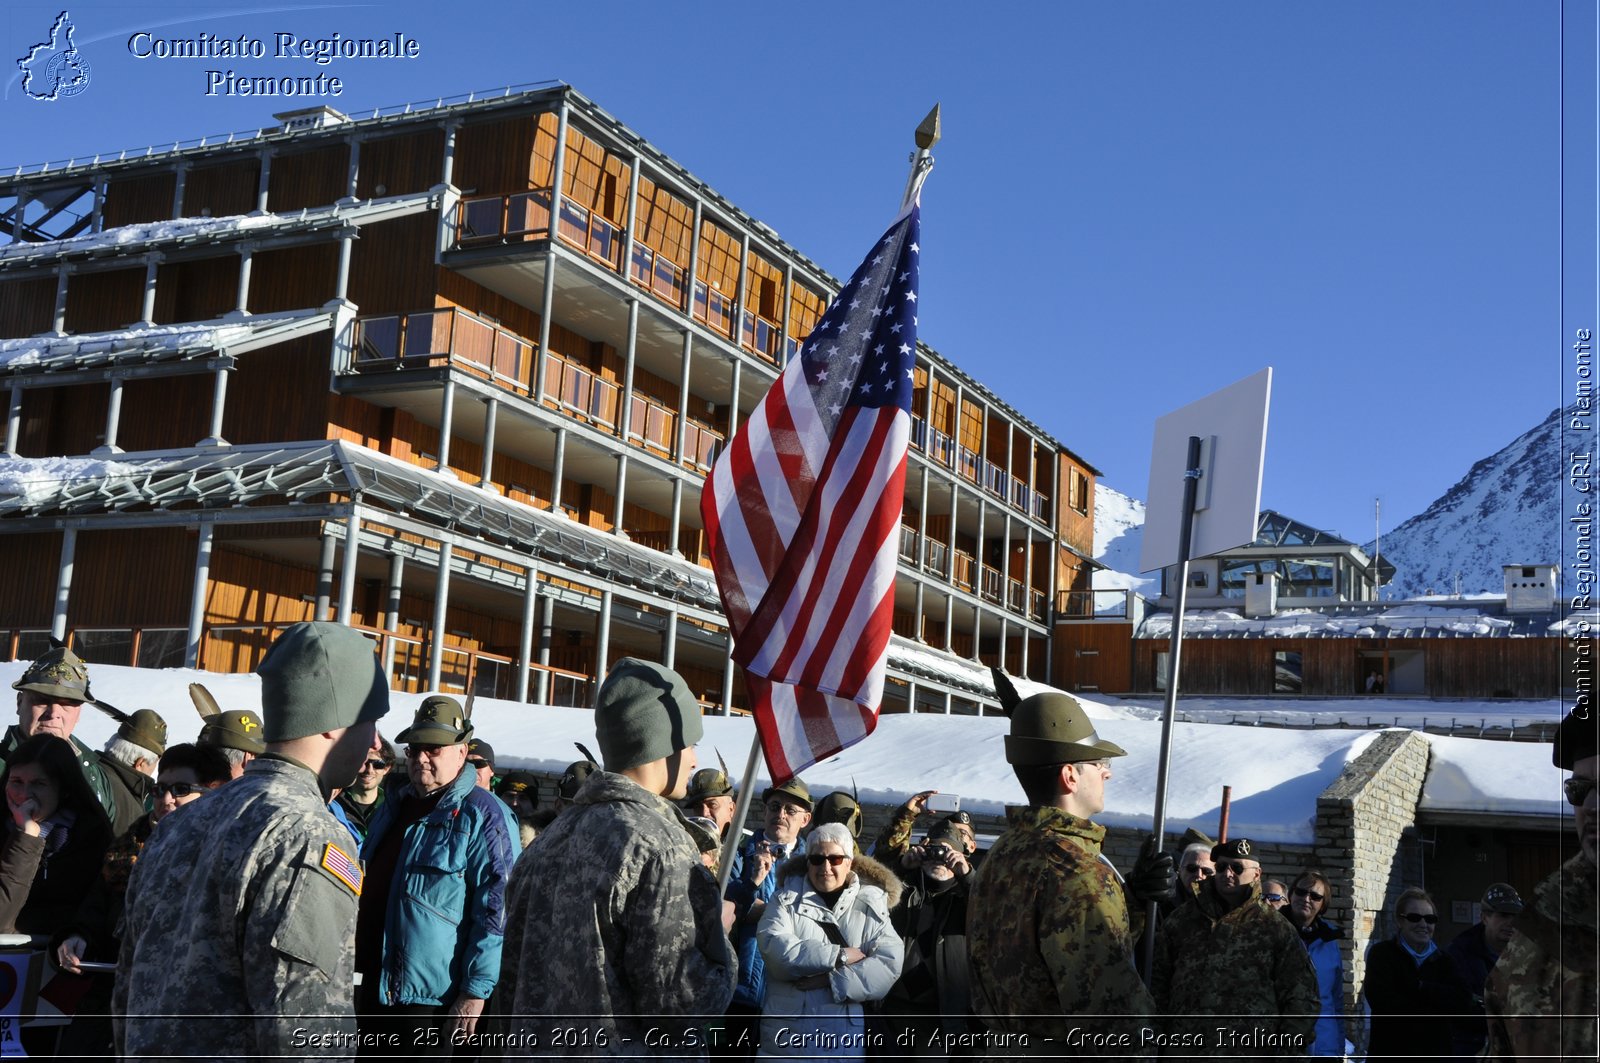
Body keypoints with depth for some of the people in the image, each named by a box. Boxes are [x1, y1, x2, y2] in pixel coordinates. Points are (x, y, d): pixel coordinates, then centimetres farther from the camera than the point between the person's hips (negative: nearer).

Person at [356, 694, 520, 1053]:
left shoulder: (483, 816, -12)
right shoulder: (392, 808, 13)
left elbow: (496, 913, -16)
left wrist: (475, 992, -19)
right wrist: (358, 972, 22)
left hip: (432, 1000, -8)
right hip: (375, 991, 8)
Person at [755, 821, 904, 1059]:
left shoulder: (871, 906, 5)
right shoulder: (786, 899, 6)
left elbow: (889, 965, -8)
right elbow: (775, 948, -12)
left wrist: (831, 978, -16)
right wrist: (839, 956, -12)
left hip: (847, 1037, 0)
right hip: (786, 1033, 0)